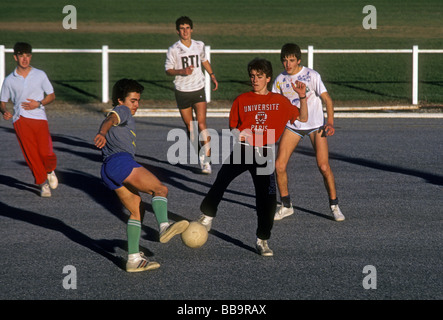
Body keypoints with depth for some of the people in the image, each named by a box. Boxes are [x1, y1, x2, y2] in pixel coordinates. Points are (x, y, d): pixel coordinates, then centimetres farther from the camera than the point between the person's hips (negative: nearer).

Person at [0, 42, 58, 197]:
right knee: (31, 153, -8)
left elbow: (51, 95, 12)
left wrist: (38, 104, -7)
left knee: (45, 151, -13)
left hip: (38, 117, -1)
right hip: (19, 120, 1)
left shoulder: (40, 75, 6)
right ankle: (42, 183, 9)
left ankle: (50, 170, 20)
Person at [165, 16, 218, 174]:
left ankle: (206, 161, -18)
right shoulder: (173, 50, -5)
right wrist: (182, 71, -20)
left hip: (198, 90, 0)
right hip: (182, 91, 0)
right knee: (190, 127, 5)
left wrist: (212, 76, 28)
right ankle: (200, 155, 23)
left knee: (201, 124, -14)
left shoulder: (199, 46, 5)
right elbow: (168, 69, -3)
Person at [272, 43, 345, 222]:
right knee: (279, 166, -8)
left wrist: (330, 122, -26)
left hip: (316, 125, -3)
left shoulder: (312, 76, -12)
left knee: (324, 166, -15)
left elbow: (327, 99, -13)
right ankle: (286, 206, 11)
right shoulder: (280, 79, 0)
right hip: (293, 126, 4)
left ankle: (334, 206, 3)